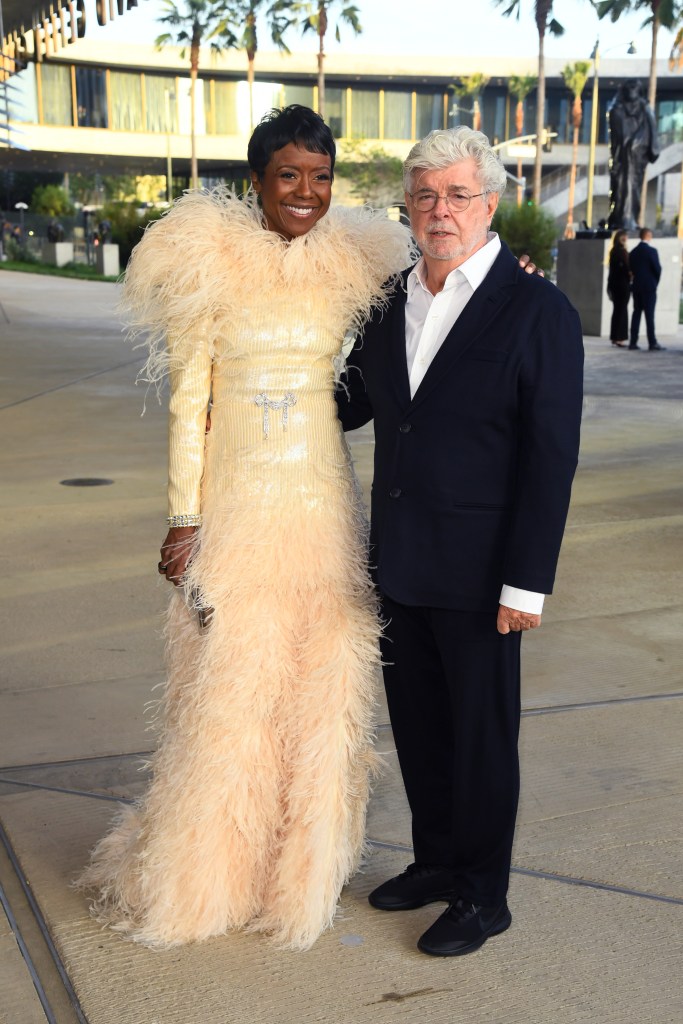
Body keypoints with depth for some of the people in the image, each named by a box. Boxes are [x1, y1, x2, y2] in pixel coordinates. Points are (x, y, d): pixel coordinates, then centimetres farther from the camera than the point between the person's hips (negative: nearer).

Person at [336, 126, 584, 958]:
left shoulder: (538, 311, -11)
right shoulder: (391, 304, 7)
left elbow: (551, 457, -14)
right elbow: (355, 401, 19)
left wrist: (527, 581, -17)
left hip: (475, 575, -6)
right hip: (398, 565, 6)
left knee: (482, 734, 9)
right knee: (417, 726, 17)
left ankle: (482, 896, 26)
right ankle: (436, 859, 37)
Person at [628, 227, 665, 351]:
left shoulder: (633, 252, 7)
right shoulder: (651, 250, -12)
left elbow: (632, 268, 9)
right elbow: (657, 268, -11)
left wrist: (638, 279, 14)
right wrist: (655, 281, 5)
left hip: (637, 286, 6)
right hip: (649, 286, -6)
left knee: (636, 313, 8)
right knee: (649, 315, -6)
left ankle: (633, 342, 7)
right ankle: (652, 343, -6)